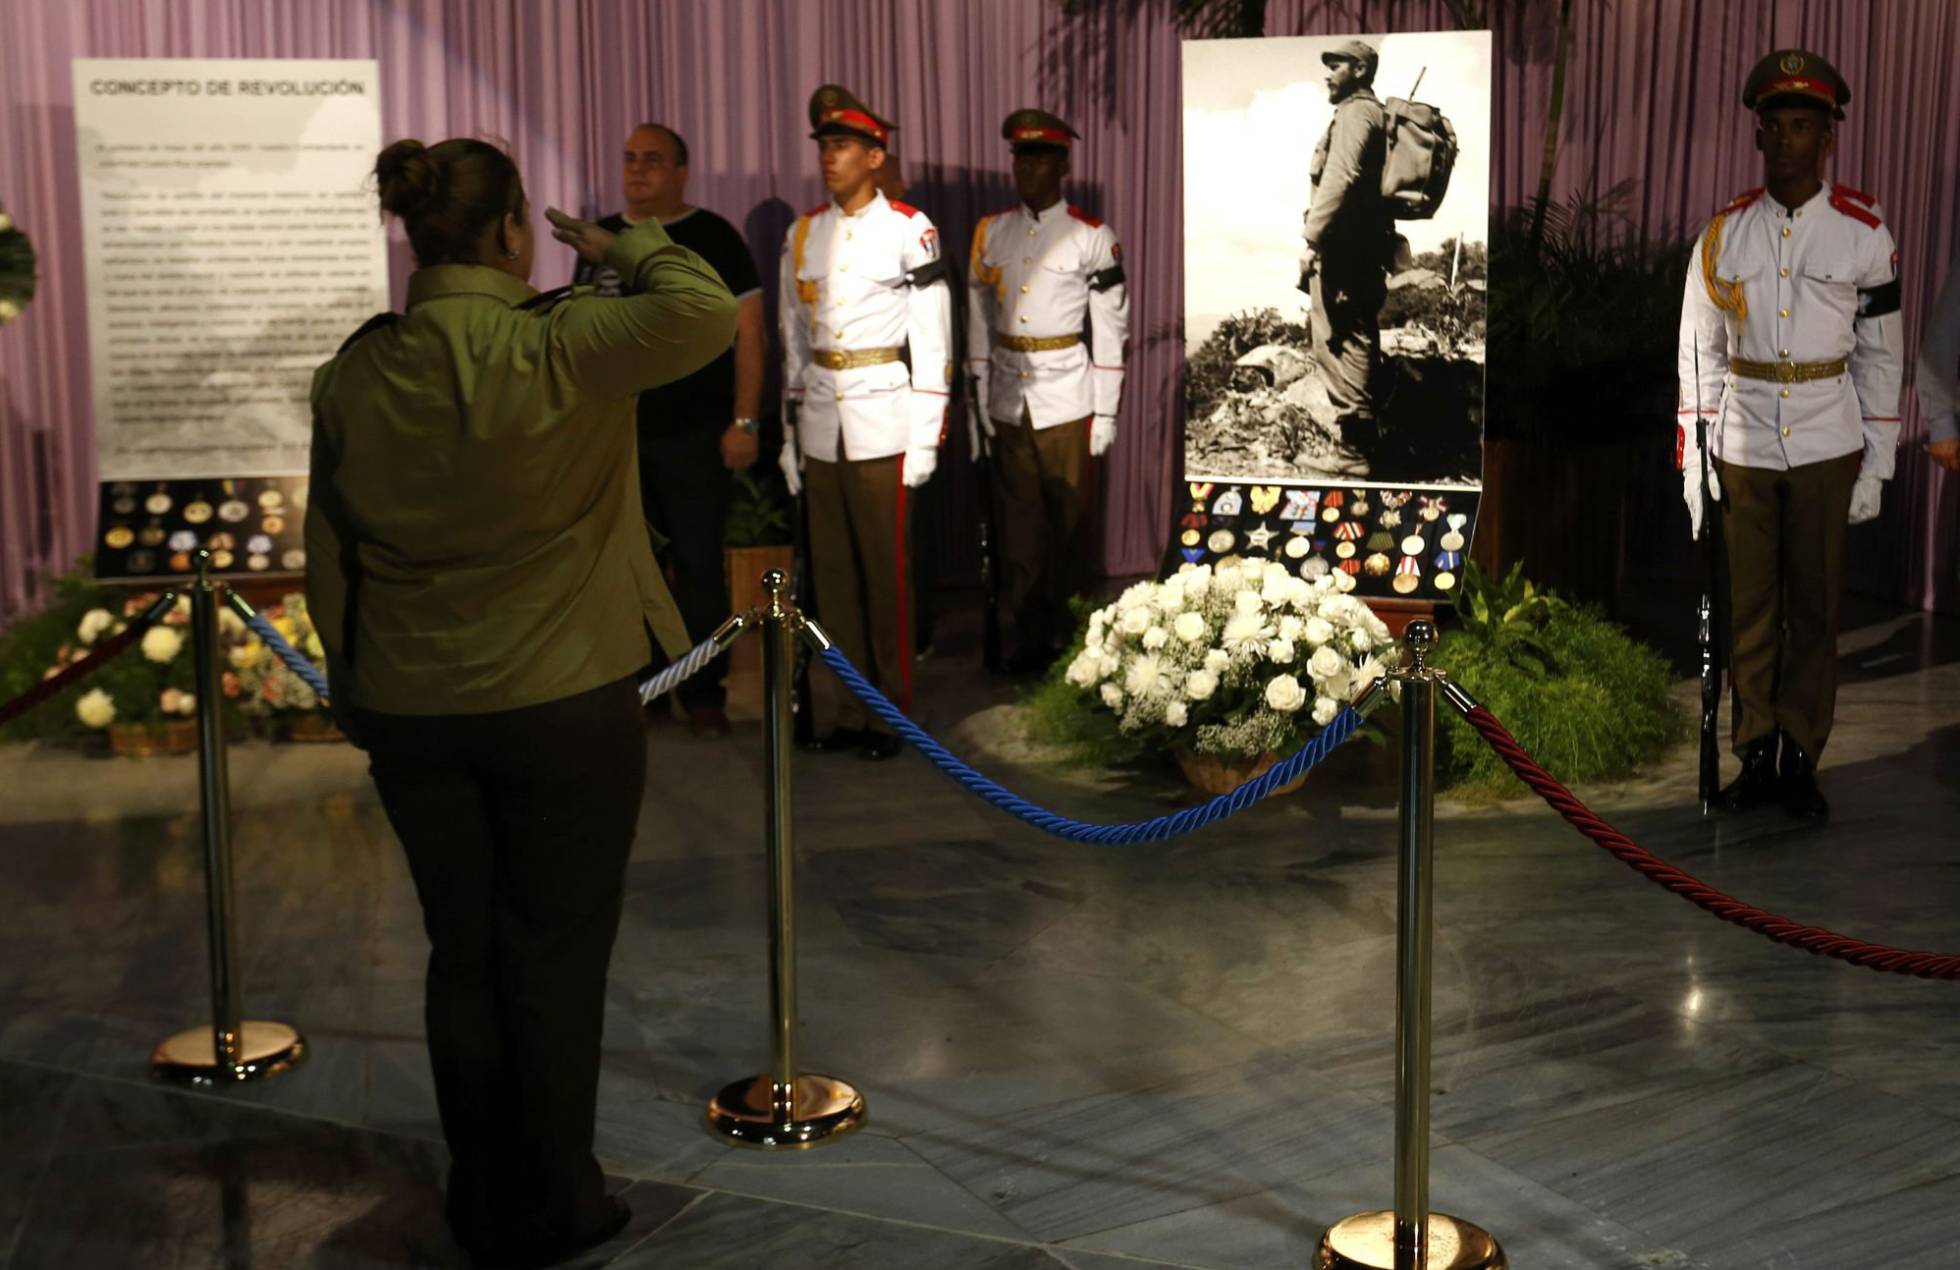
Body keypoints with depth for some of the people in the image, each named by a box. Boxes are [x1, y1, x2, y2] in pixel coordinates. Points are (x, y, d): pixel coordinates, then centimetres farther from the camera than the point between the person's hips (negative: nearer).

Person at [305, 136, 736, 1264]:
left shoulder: (356, 373, -1)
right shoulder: (555, 349, -16)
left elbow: (328, 553, 6)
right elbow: (706, 314, -25)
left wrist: (355, 686, 18)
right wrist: (621, 246, -7)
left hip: (409, 708, 4)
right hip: (564, 705, -4)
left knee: (463, 956, 16)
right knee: (556, 960, 10)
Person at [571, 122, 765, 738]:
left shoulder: (713, 238, -3)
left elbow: (747, 331, -5)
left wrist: (744, 421, -11)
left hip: (695, 434, -4)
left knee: (699, 565, 2)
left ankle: (704, 693, 13)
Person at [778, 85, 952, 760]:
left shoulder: (909, 229, -4)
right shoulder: (803, 233, 11)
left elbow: (932, 340, -5)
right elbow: (793, 338, 15)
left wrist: (926, 437, -9)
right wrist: (791, 432, 12)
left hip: (883, 424, -5)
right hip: (820, 427, 5)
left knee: (886, 571, 0)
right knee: (832, 571, 8)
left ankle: (891, 713, 11)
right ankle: (849, 711, 18)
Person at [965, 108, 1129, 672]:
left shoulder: (1091, 237, -3)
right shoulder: (990, 232, 7)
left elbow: (1109, 329, -3)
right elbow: (979, 321, 10)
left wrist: (1105, 412, -5)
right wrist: (978, 404, 7)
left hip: (1066, 404, -3)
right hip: (1008, 403, 3)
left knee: (1068, 521, 3)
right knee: (1018, 524, 7)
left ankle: (1066, 634, 15)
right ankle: (1028, 638, 16)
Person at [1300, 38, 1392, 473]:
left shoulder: (1355, 112, -7)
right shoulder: (1377, 114, 23)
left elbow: (1339, 178, -20)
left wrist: (1311, 239, -22)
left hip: (1342, 245, -10)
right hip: (1368, 247, 10)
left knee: (1336, 342, -12)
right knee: (1359, 343, 13)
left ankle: (1354, 451, -15)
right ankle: (1367, 443, 17)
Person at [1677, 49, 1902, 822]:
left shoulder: (1863, 233, -1)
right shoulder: (1725, 233, 3)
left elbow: (1880, 354, 2)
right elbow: (1699, 352, 6)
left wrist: (1875, 464, 0)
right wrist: (1692, 457, 2)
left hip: (1826, 449, -1)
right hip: (1743, 446, 1)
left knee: (1814, 610, 4)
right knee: (1750, 607, 6)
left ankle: (1801, 760, 13)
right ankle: (1755, 757, 15)